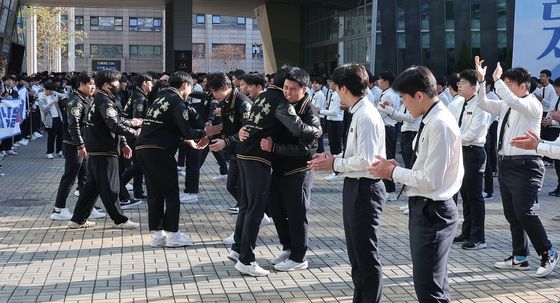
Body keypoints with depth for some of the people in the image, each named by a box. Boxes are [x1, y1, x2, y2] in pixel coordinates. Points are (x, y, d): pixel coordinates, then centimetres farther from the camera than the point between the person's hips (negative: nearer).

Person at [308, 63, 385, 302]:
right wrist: (333, 158, 4)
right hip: (355, 186, 10)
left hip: (365, 188, -10)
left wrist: (335, 164, -13)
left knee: (366, 254, 0)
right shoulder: (358, 113, 10)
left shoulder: (366, 116, -19)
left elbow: (366, 160, -24)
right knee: (355, 252, 20)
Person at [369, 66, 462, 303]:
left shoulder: (440, 125, -21)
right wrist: (398, 170, 1)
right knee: (432, 283, 22)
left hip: (432, 211, -10)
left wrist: (394, 173, -12)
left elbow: (431, 179, -24)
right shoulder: (430, 121, 8)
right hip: (423, 208, 10)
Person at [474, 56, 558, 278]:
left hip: (525, 166, -9)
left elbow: (513, 101, -29)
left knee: (524, 213, -12)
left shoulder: (532, 104, -11)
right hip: (505, 164, 9)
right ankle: (519, 258, 23)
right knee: (511, 215, 13)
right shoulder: (506, 105, 13)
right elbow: (484, 104, 14)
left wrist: (497, 80, -19)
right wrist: (481, 80, 3)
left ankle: (548, 254, 4)